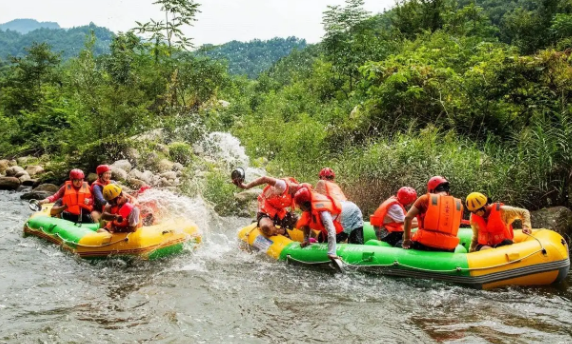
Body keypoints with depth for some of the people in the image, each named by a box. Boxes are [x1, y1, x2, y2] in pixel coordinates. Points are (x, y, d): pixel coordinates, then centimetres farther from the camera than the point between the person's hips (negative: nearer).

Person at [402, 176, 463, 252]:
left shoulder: (426, 198, 6)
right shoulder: (458, 204, 13)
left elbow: (408, 217, 2)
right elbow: (455, 229, 14)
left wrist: (407, 239, 10)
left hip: (424, 245, -2)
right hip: (447, 249, 2)